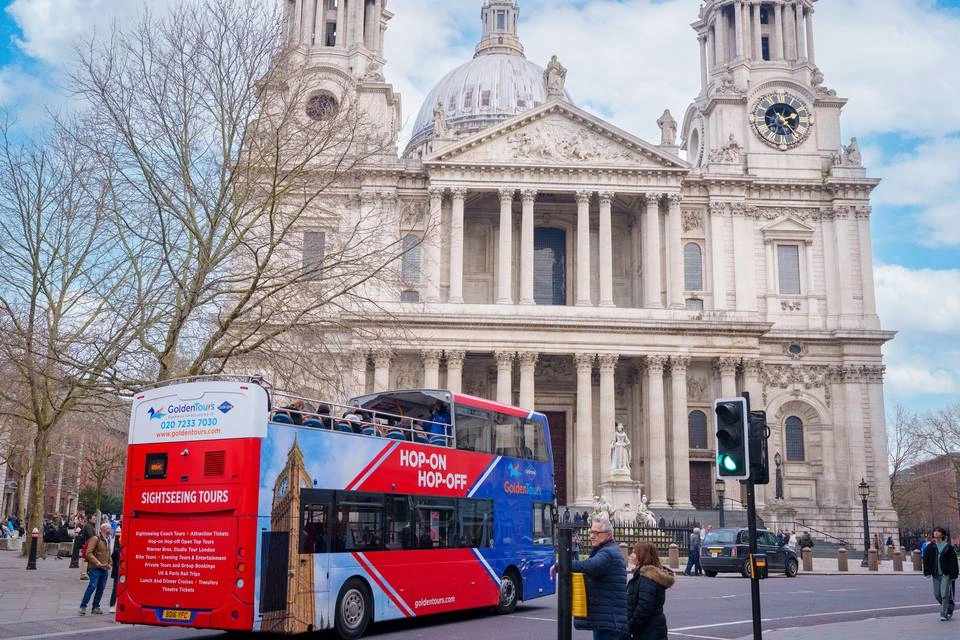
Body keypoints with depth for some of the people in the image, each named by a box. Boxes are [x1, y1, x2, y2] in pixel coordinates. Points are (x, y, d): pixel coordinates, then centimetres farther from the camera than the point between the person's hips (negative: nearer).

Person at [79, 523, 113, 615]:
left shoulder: (108, 540, 17)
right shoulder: (95, 539, -7)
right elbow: (89, 553, -14)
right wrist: (98, 563, -18)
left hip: (105, 569, 7)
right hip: (95, 568, -7)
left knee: (101, 588, 7)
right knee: (92, 586, -13)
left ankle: (96, 607, 15)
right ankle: (83, 606, -4)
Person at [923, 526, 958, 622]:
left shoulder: (948, 547, -4)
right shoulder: (930, 547, 5)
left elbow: (953, 561, -3)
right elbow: (926, 560, 8)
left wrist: (954, 574, -6)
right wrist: (927, 572, 2)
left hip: (946, 574, -4)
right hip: (935, 574, 4)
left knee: (945, 594, -8)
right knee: (937, 594, 8)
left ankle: (944, 614, 1)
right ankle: (949, 607, 31)